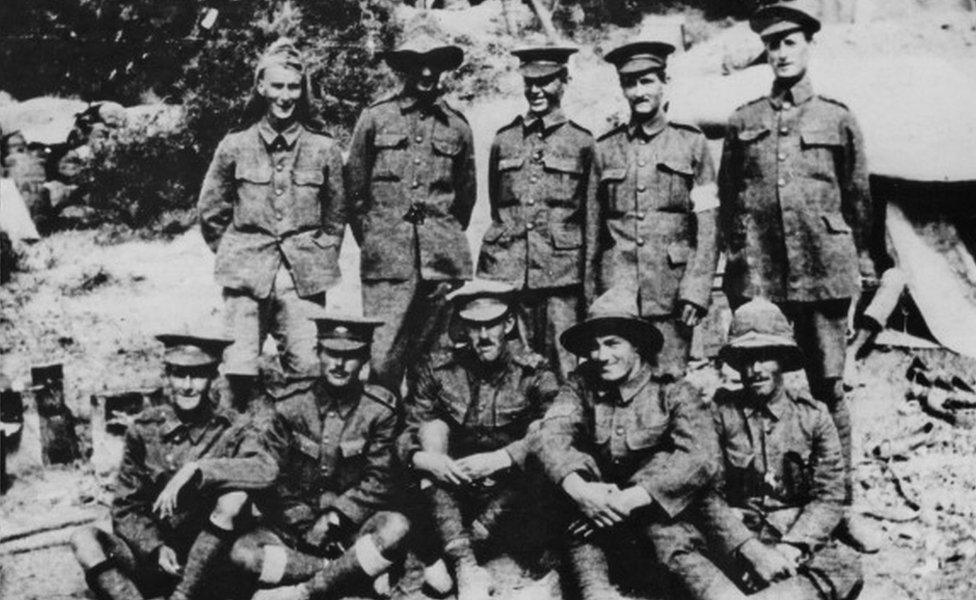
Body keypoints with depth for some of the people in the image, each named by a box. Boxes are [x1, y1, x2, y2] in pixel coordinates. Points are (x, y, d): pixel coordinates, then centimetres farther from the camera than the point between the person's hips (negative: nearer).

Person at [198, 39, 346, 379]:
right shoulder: (235, 147, 5)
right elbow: (210, 211, 13)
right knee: (240, 372, -5)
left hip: (304, 279, 0)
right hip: (246, 276, 0)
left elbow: (336, 215, 16)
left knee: (307, 372, -4)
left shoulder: (323, 149, 6)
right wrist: (233, 256, 11)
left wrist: (317, 258, 10)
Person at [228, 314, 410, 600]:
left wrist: (336, 518, -15)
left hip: (351, 524, 0)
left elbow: (376, 481, -3)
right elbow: (270, 479, 0)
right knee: (242, 552, -28)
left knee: (396, 527, -33)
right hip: (295, 524, 1)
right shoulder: (289, 406, -1)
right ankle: (351, 572, -19)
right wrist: (307, 525, -10)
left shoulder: (380, 409, -2)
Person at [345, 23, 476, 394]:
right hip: (388, 263, -2)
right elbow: (354, 186, 10)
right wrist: (372, 241, 11)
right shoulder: (375, 118, 5)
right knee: (381, 361, -7)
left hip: (443, 263, 2)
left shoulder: (456, 125, 11)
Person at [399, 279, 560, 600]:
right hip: (451, 491, 2)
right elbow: (406, 433, -4)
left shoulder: (533, 372, -7)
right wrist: (424, 458, -26)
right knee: (433, 427, -23)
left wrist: (499, 459, -32)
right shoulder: (439, 369, -1)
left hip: (511, 492, -1)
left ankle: (445, 554, -24)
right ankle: (466, 567, -33)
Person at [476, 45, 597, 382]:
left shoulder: (580, 141, 5)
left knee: (564, 372, -3)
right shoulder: (504, 139, 12)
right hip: (506, 273, 2)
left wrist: (591, 286, 5)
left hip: (561, 276, -2)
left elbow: (592, 220, 8)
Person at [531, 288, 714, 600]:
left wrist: (629, 500, -29)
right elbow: (548, 435, -14)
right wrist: (578, 488, -33)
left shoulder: (673, 392, -5)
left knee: (664, 460, -26)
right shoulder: (582, 386, 3)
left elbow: (697, 460, -20)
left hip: (659, 520, -2)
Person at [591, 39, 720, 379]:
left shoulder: (691, 143, 6)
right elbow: (593, 228, 12)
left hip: (671, 294, -1)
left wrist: (696, 289, -8)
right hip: (616, 292, 1)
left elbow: (708, 225, 1)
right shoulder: (605, 148, 10)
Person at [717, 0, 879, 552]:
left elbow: (858, 199, 11)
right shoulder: (744, 121, 9)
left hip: (823, 273, -1)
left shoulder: (838, 119, 6)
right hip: (759, 274, 1)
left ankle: (843, 505, 11)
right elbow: (727, 198, 14)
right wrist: (737, 257, 11)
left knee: (828, 387, 2)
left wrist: (863, 267, 10)